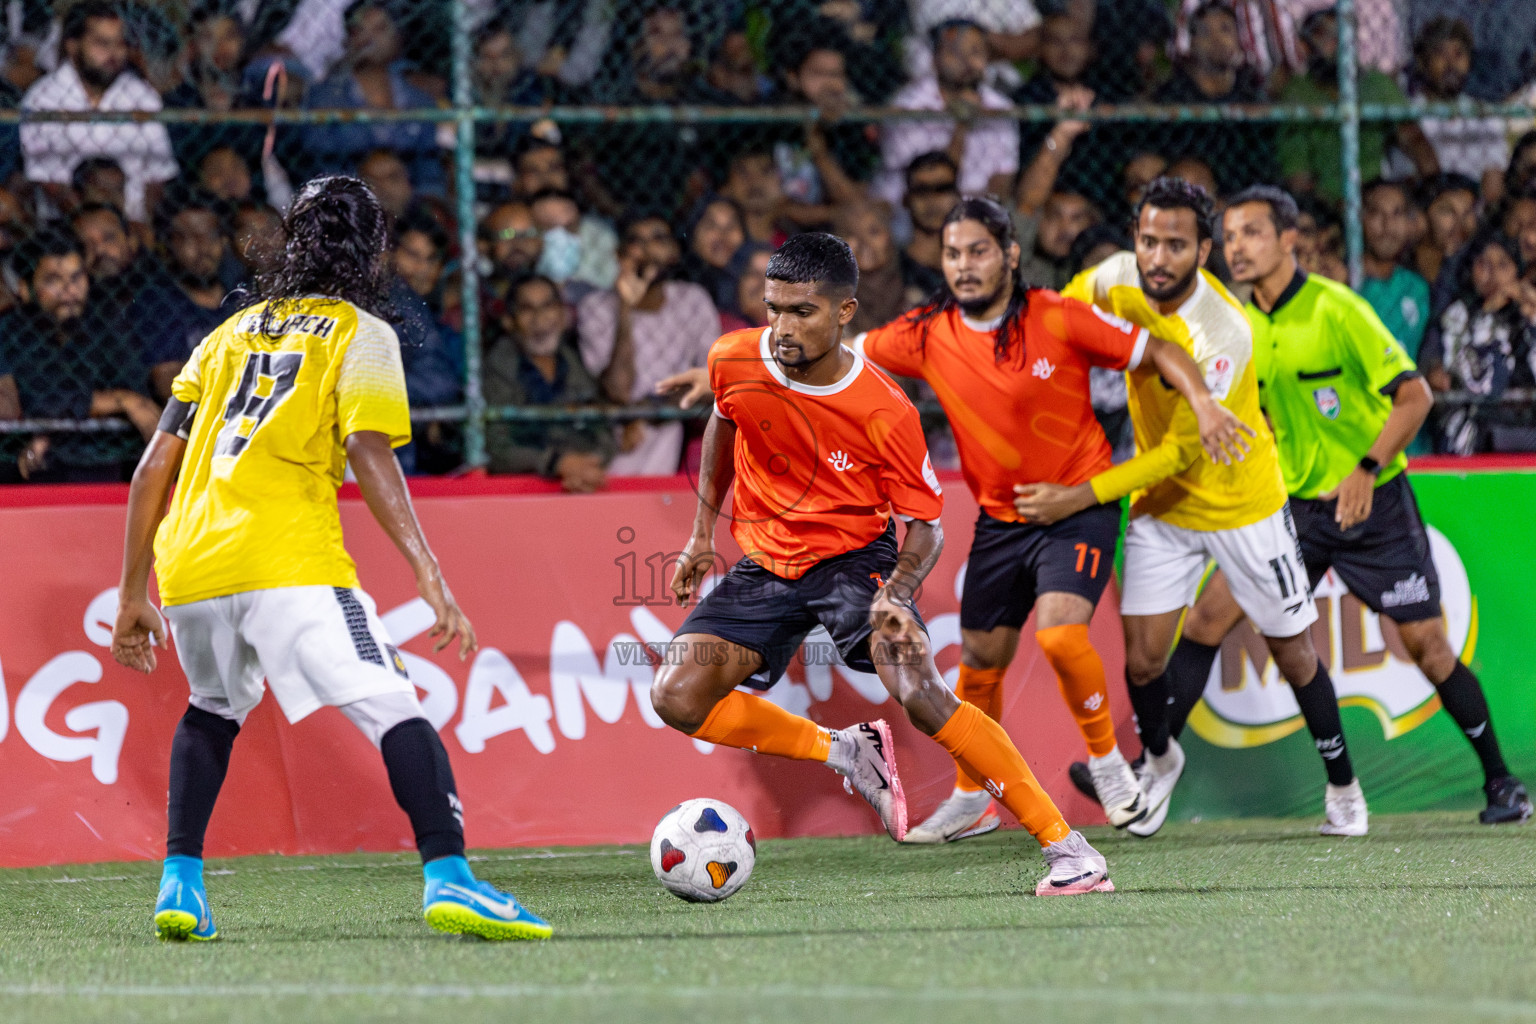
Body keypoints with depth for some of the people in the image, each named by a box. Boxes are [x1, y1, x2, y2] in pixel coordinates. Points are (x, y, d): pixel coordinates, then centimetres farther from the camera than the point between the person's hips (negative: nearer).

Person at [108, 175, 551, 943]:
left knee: (213, 711, 31)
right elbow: (371, 457, -8)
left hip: (189, 564, 6)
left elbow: (156, 464, 20)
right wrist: (430, 577, -14)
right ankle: (447, 876, -31)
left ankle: (180, 883, 21)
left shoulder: (232, 332, 24)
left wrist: (132, 595, 25)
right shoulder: (360, 333, 9)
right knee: (396, 712, -11)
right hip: (289, 562, -6)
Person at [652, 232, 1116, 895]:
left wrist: (896, 593, -32)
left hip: (856, 555, -5)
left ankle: (1066, 847, -23)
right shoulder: (734, 362, -12)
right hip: (764, 562, 5)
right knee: (677, 698, -14)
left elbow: (925, 526, -12)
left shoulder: (884, 412, -22)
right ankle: (848, 753, 5)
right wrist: (703, 532, 15)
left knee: (920, 694, -28)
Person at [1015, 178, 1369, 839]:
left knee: (1290, 649, 7)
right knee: (1143, 654, -5)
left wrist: (1081, 497, -31)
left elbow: (1182, 454, -29)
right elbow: (1079, 293, 14)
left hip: (1242, 503, -4)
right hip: (1161, 507, 4)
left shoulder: (1224, 333, -32)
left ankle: (1343, 786, 26)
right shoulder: (1120, 280, -14)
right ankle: (1158, 761, 25)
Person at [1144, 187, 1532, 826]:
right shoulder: (1242, 326, 4)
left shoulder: (1335, 309, -15)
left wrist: (1367, 469, -25)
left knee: (1426, 644, -4)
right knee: (1208, 616, -7)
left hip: (1375, 504, -5)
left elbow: (1414, 394, -17)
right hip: (1295, 506, 5)